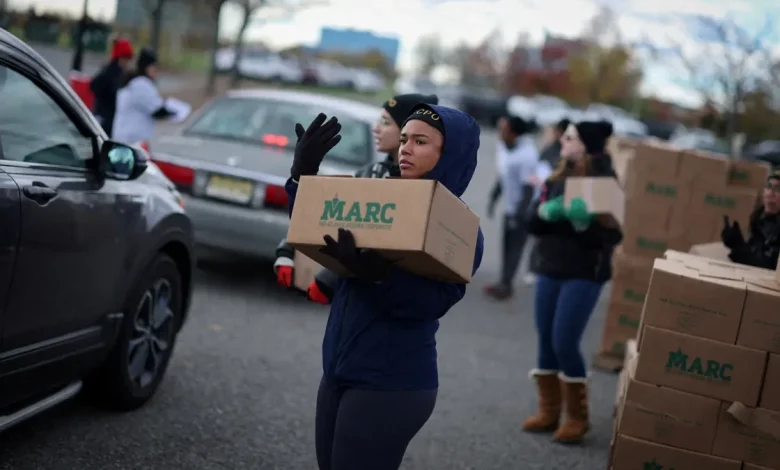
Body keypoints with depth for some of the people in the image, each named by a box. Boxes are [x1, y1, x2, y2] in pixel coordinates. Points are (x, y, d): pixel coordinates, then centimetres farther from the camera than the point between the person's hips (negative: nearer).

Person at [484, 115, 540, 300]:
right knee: (507, 244, 14)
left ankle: (505, 285, 8)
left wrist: (518, 215, -22)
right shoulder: (503, 146, -2)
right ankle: (504, 283, 25)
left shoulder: (526, 155, -27)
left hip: (522, 209, -8)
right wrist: (493, 198, 15)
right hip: (509, 206, 8)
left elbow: (528, 188, -24)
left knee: (515, 245, 0)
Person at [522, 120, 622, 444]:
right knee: (545, 341, 8)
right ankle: (549, 411, 21)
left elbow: (613, 236, -15)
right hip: (549, 269, 6)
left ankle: (577, 418, 8)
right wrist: (546, 212, -15)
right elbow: (533, 223, 6)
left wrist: (583, 221, -30)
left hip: (584, 274, -6)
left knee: (564, 343, -7)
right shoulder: (556, 179, 8)